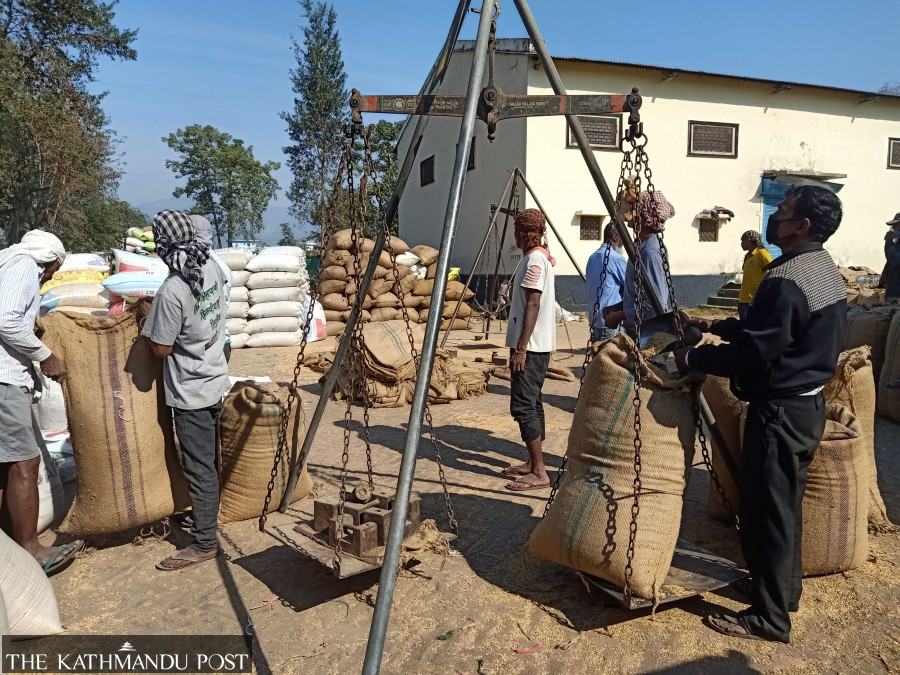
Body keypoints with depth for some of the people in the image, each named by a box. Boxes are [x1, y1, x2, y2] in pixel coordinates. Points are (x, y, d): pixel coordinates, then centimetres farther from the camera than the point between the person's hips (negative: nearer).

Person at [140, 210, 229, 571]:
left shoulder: (172, 291, -25)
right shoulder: (213, 269, -3)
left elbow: (161, 349, -17)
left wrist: (149, 316, -2)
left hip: (190, 391, -8)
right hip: (215, 379, 8)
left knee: (199, 467, 1)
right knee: (207, 460, 23)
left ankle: (204, 543, 12)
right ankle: (206, 514, 40)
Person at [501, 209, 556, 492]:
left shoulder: (534, 259, -14)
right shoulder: (543, 257, 16)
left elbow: (533, 305, -21)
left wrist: (521, 349, -23)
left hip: (530, 345, -11)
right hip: (539, 345, 11)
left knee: (523, 405, -10)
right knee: (531, 404, 14)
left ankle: (539, 473, -7)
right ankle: (533, 464, 22)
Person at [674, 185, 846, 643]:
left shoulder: (786, 279, -23)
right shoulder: (826, 270, 10)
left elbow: (751, 352, -24)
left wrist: (692, 358, -12)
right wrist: (717, 326, 17)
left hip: (779, 410, -10)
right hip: (809, 404, 10)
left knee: (766, 511, 0)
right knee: (786, 505, 22)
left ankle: (769, 617, 12)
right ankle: (786, 590, 38)